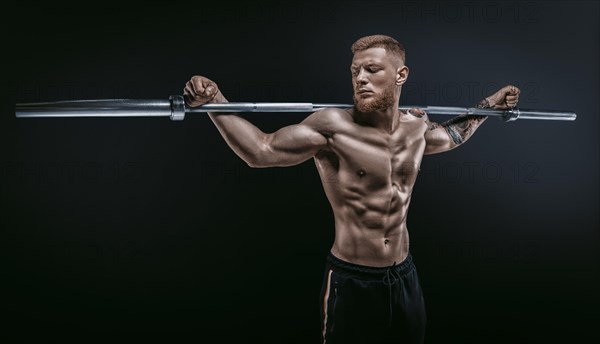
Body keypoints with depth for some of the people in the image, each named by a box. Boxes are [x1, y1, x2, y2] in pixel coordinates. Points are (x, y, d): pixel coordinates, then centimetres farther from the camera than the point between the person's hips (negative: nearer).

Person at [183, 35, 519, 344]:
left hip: (405, 277, 6)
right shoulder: (333, 127, -17)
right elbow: (261, 150, -20)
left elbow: (452, 136, 25)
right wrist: (214, 102, -31)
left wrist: (490, 104, 26)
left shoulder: (417, 127, 1)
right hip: (351, 280, -5)